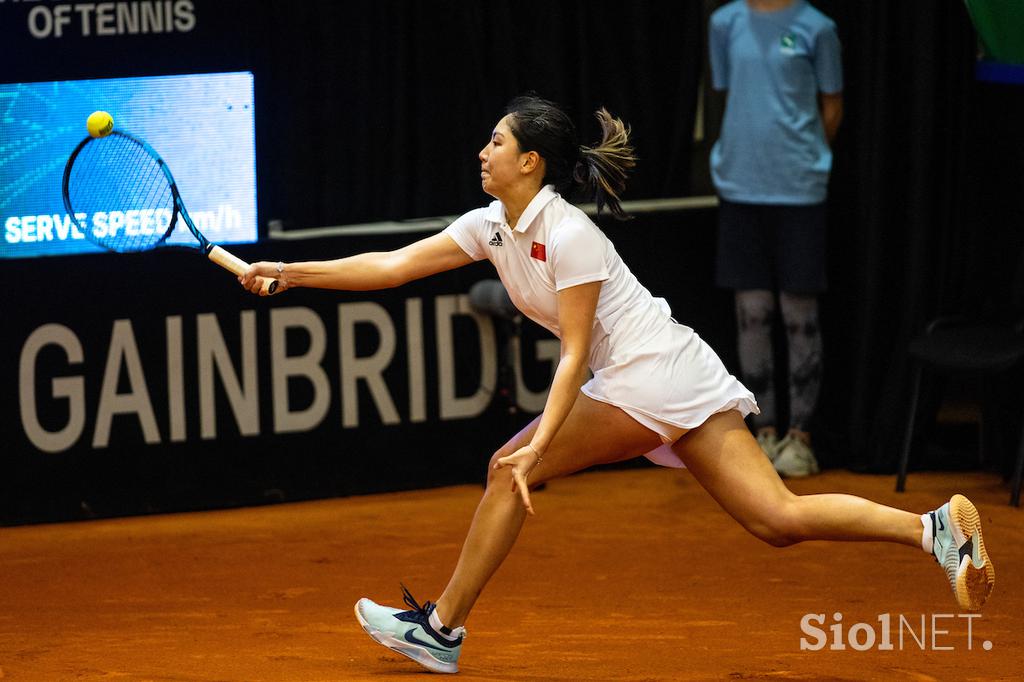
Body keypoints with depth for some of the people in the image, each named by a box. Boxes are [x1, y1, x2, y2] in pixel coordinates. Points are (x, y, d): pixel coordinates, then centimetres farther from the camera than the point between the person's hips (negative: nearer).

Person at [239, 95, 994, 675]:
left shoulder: (568, 234, -14)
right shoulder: (493, 225, 11)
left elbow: (575, 355, -15)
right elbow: (393, 265, 12)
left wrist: (539, 444, -22)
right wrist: (293, 274, 9)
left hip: (654, 374, -9)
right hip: (671, 386, 9)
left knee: (510, 469, -5)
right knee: (780, 518, -1)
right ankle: (936, 528, -10)